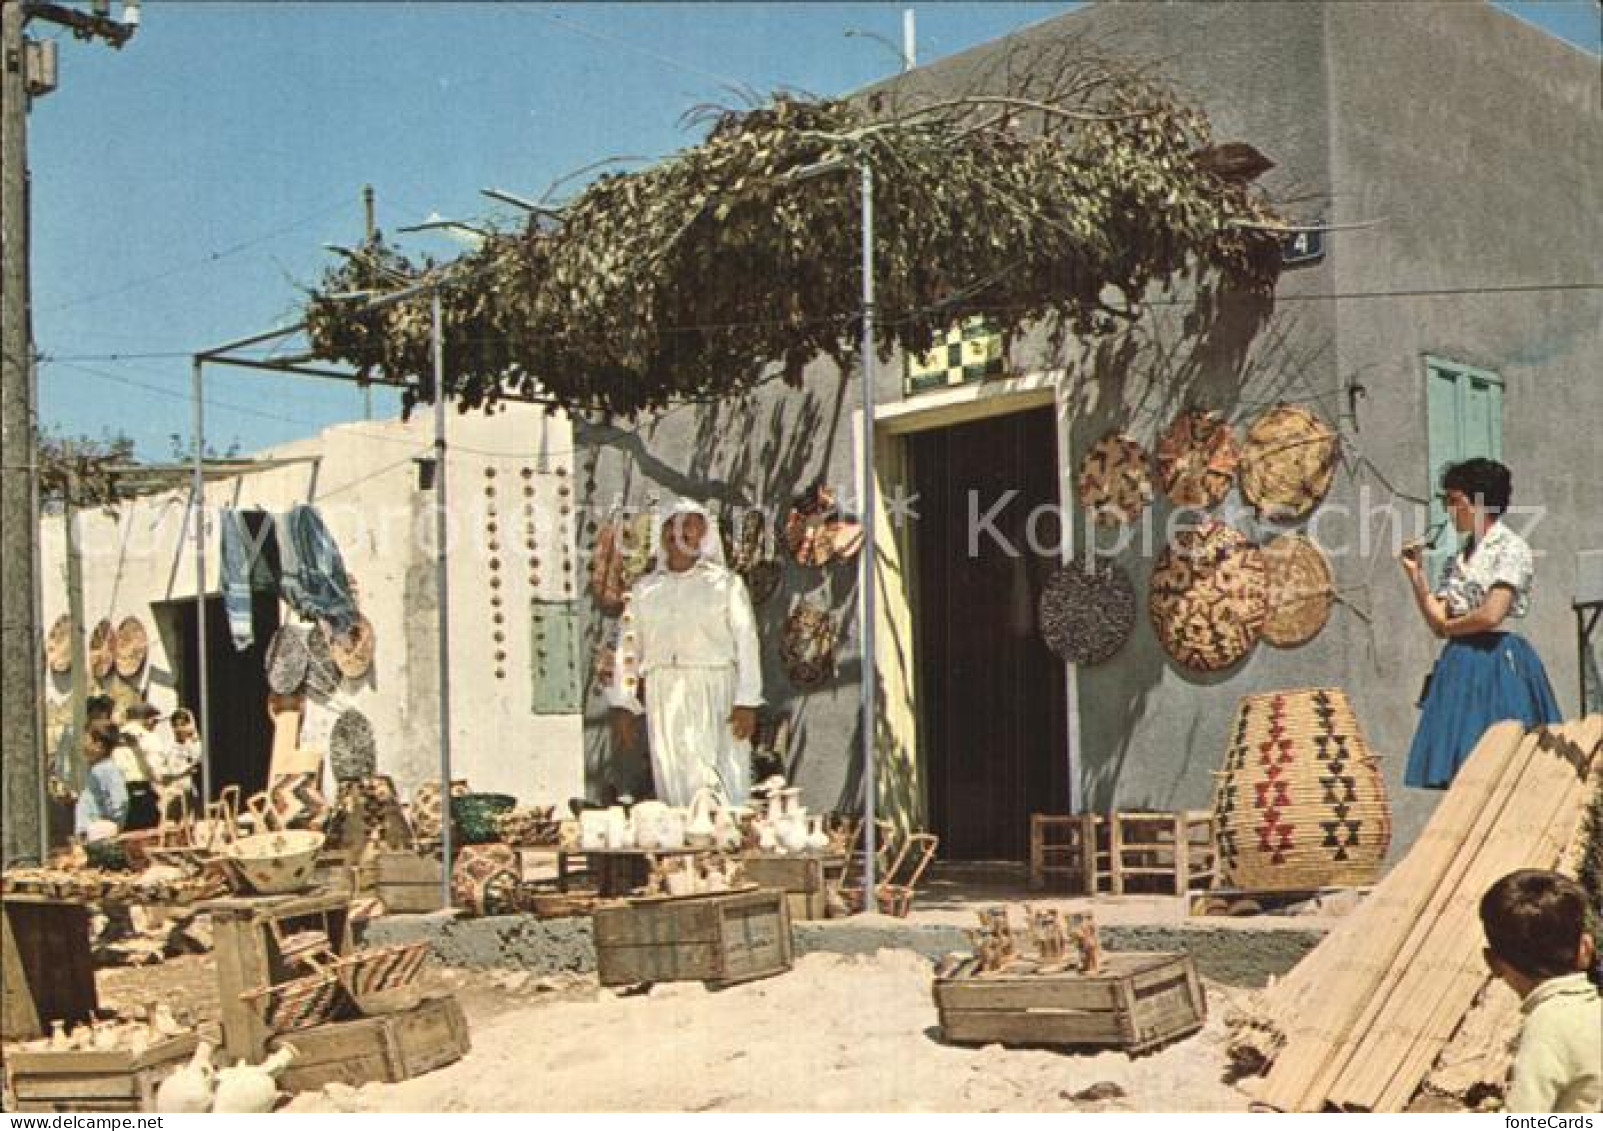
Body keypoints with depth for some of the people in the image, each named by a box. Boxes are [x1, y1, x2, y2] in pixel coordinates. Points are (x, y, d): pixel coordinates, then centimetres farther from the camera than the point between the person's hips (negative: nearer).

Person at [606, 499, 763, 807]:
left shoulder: (726, 582, 7)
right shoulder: (644, 590, 15)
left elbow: (746, 641, 0)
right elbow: (628, 648, 13)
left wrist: (747, 701, -9)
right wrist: (622, 706, 4)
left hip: (715, 697, -2)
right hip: (663, 698, 2)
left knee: (722, 787, -8)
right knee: (673, 784, -1)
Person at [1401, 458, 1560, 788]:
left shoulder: (1511, 547, -5)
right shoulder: (1457, 560, 16)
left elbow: (1491, 615, -16)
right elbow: (1437, 622, 9)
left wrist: (1450, 625, 1)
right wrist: (1415, 573, 3)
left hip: (1498, 660, -7)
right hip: (1459, 662, 7)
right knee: (1461, 771, 1)